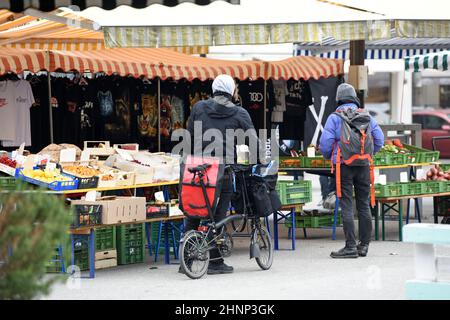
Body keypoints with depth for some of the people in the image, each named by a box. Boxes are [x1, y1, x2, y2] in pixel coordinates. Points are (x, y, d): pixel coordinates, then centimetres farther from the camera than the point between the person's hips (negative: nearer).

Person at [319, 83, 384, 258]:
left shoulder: (335, 117, -2)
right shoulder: (367, 117, 9)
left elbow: (325, 142, -7)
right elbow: (380, 140, 7)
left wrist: (328, 157, 13)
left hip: (344, 166, -4)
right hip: (364, 165, 4)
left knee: (346, 206, -4)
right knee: (364, 205, 10)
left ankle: (350, 246, -8)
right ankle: (364, 245, 12)